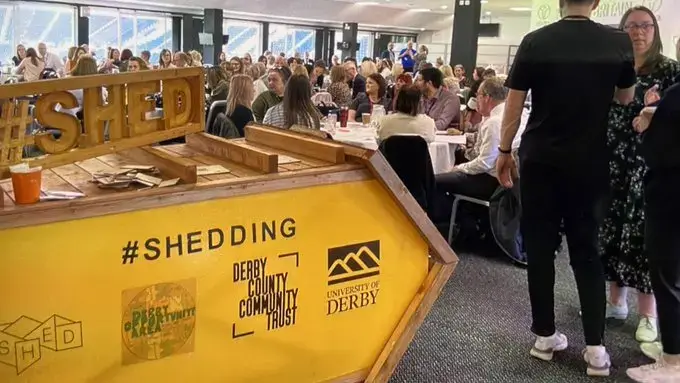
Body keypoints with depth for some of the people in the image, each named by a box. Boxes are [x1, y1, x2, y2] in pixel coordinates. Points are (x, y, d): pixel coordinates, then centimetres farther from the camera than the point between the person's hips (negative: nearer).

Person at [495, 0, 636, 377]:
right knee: (586, 249, 10)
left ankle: (545, 336, 16)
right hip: (590, 163, 2)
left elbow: (514, 104, -4)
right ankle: (595, 347, 9)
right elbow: (626, 98, 13)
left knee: (540, 248, 8)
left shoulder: (535, 42, -6)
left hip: (540, 160, -1)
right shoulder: (618, 42, -2)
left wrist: (504, 151, 6)